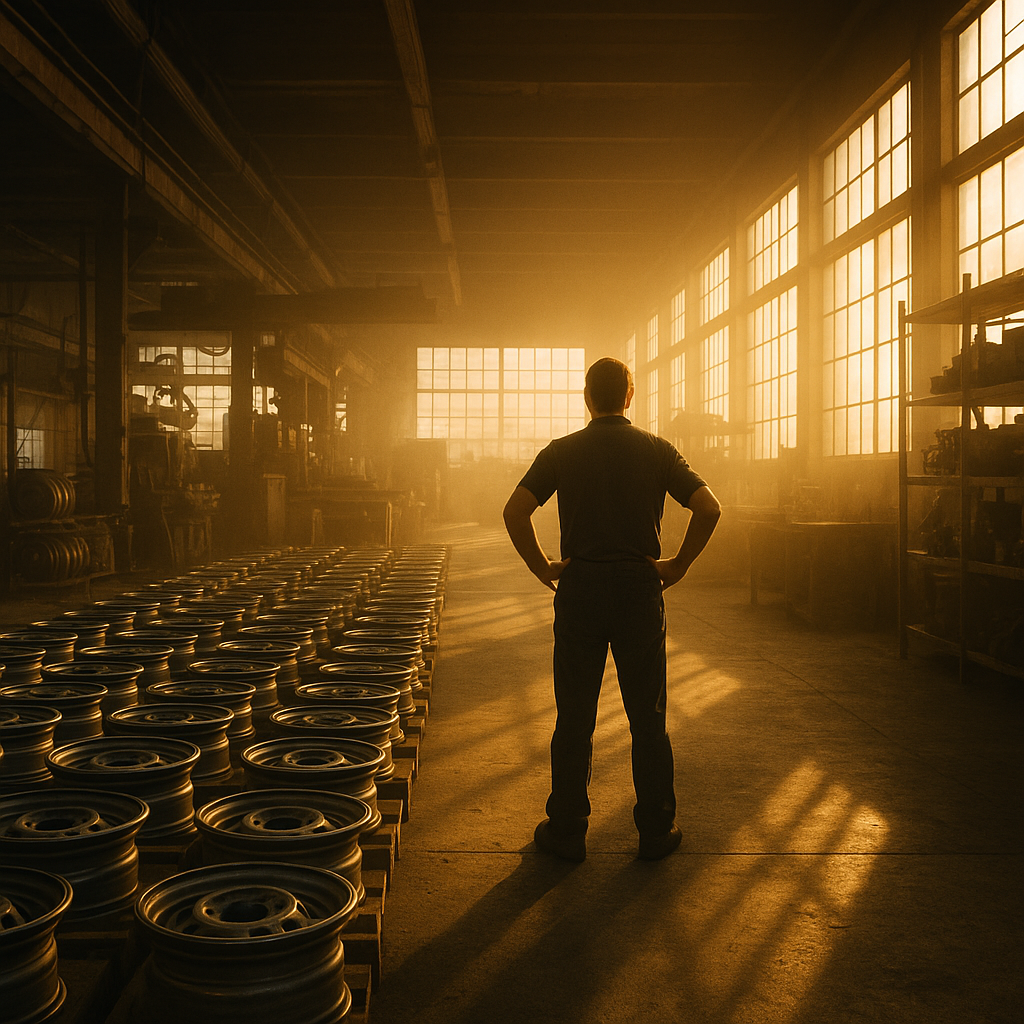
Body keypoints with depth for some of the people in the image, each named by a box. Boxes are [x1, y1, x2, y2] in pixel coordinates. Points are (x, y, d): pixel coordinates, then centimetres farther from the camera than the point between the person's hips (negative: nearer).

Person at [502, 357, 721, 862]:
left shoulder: (562, 451, 0)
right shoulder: (657, 450, 2)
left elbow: (515, 512, -9)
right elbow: (708, 508, -8)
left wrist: (542, 567, 0)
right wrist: (678, 564, 1)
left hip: (578, 590, 0)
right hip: (640, 589, 0)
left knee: (574, 719, 7)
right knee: (647, 717, 9)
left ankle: (566, 830, 14)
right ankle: (656, 830, 17)